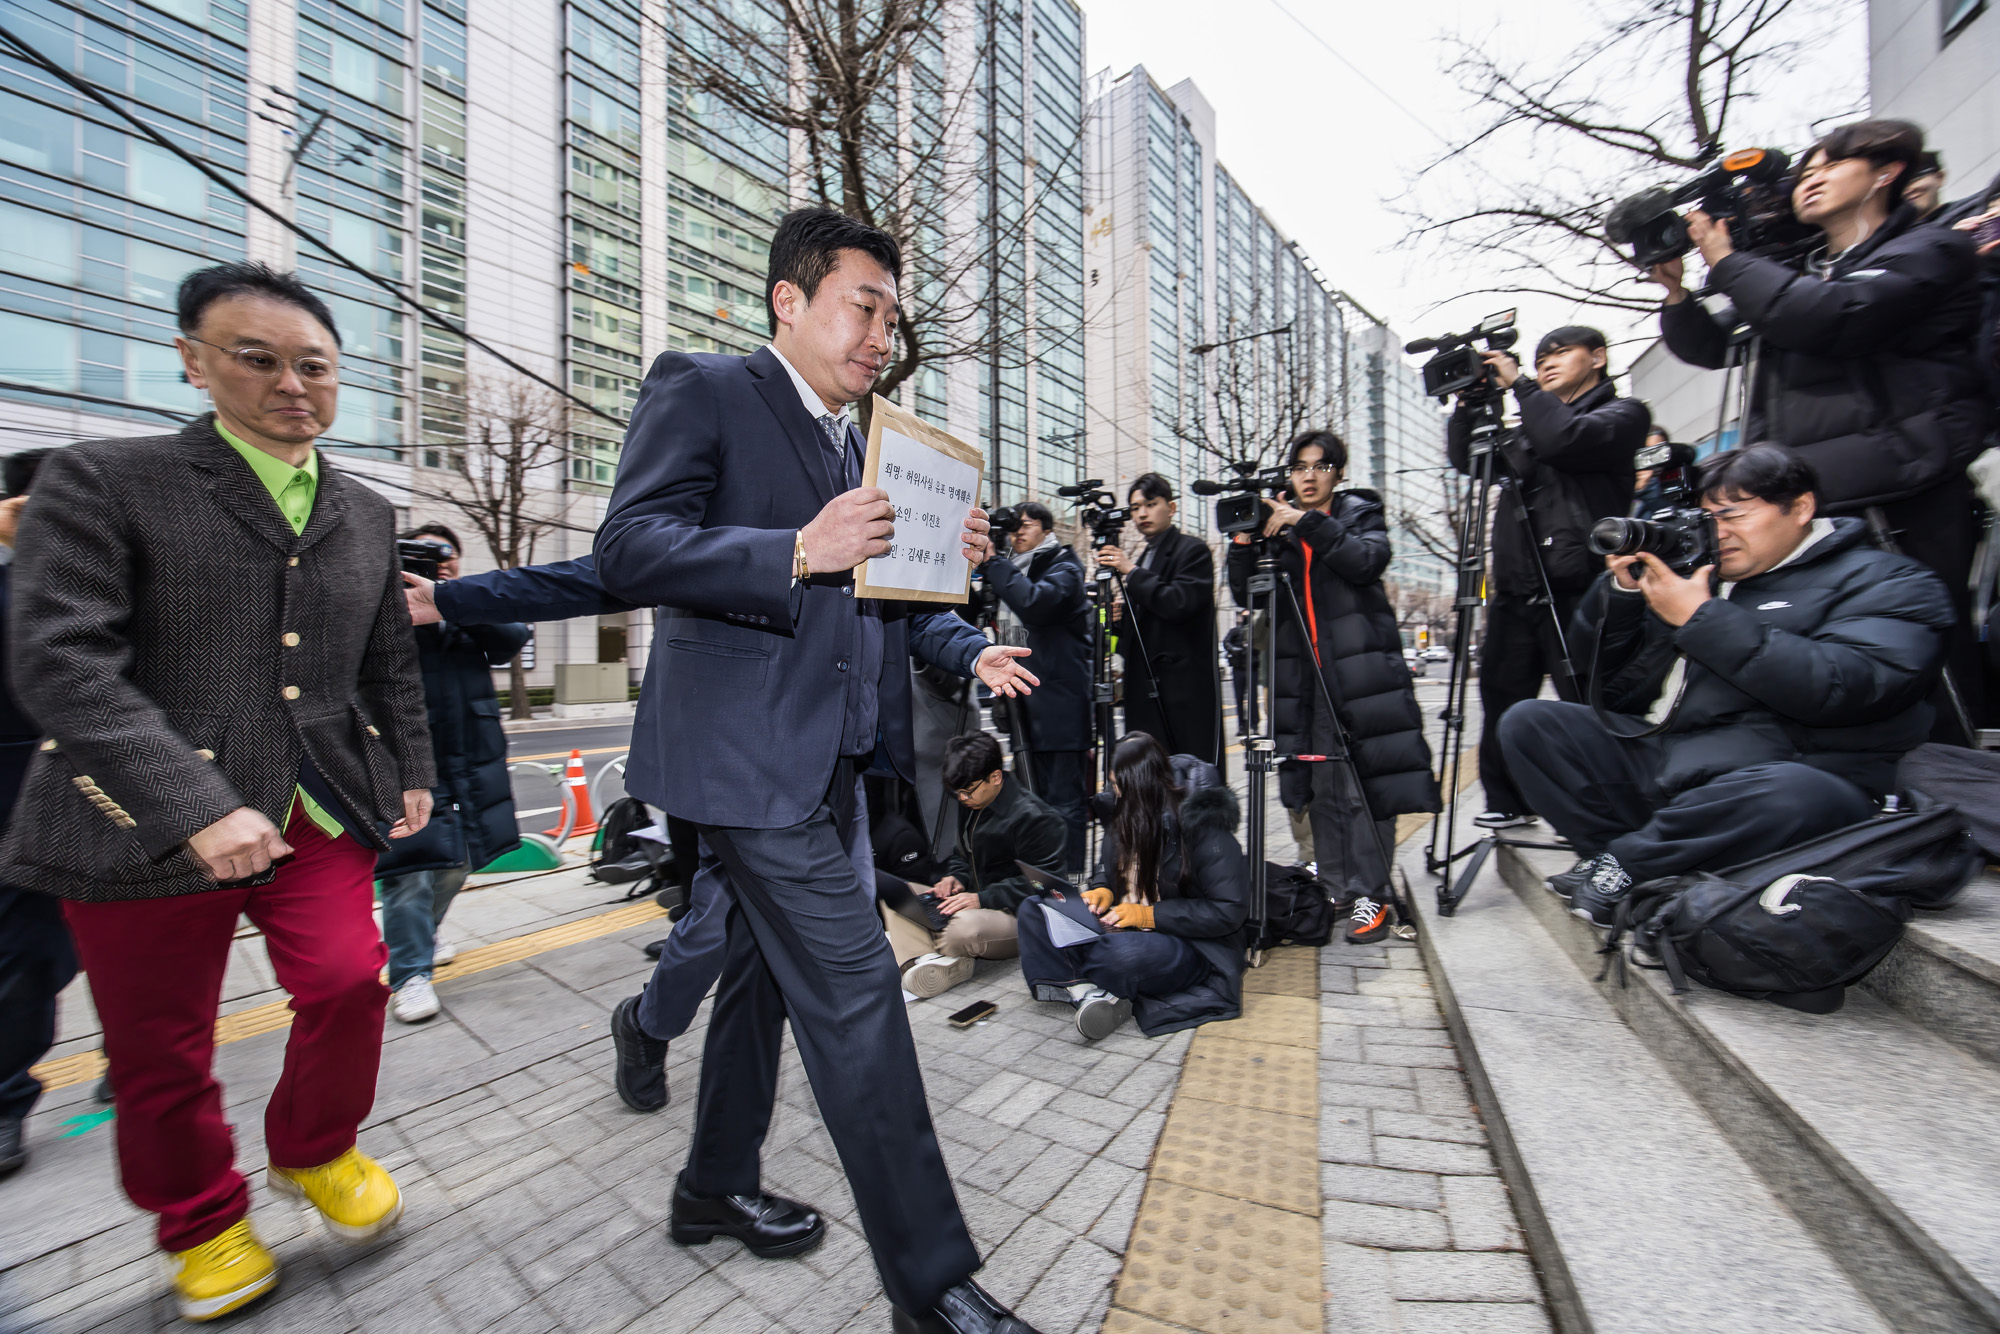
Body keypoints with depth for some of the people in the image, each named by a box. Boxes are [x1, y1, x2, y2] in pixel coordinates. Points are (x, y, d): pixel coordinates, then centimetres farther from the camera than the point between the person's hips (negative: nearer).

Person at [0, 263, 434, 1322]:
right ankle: (203, 1226, 37)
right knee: (160, 1046, 11)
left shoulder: (365, 513, 10)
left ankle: (312, 1152, 28)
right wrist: (194, 806, -22)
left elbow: (392, 664, 16)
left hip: (322, 810, 3)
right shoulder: (100, 480, -3)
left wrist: (412, 772, 14)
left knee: (349, 981, -4)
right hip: (147, 826, -2)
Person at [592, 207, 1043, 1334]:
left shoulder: (871, 443, 19)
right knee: (856, 992, -6)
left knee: (769, 966, 20)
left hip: (831, 755, 9)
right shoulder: (701, 388, -2)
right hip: (749, 751, -8)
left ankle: (718, 1187, 42)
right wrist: (797, 552, -25)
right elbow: (629, 548, -14)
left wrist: (970, 647, 2)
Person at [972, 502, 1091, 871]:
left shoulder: (1064, 569, -5)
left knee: (1065, 803, -5)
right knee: (1044, 800, 17)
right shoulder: (1018, 570, 19)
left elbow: (1034, 603, -27)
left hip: (1062, 706, -9)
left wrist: (990, 563, -23)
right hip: (1035, 707, 9)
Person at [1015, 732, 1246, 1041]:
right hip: (1123, 925, 8)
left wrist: (1149, 914, -20)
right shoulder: (1127, 814, 5)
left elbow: (1229, 911, -17)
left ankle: (1066, 981, -8)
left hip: (1193, 947, -7)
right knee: (1033, 910, -7)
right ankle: (1087, 992, -26)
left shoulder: (1200, 822, -16)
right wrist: (1103, 889, -2)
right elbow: (1109, 864, 22)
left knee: (1123, 953, -40)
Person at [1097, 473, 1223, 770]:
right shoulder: (1141, 559, 20)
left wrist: (1132, 571, -13)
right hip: (1144, 692, 7)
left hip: (1186, 692, -7)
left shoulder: (1193, 550, -2)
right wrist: (1118, 618, 4)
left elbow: (1181, 605, -19)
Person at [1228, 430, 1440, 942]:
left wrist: (1308, 523, -20)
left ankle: (1371, 895, 5)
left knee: (1363, 786, -5)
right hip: (1303, 677, 3)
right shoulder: (1276, 525, 14)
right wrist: (1243, 544, -9)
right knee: (1320, 788, 7)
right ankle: (1333, 889, 17)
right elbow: (1246, 597, 6)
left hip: (1361, 671, -3)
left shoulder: (1360, 513, 8)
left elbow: (1368, 561, -14)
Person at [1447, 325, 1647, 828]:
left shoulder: (1622, 414, 5)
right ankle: (1507, 801, 20)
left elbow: (1564, 439, -14)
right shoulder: (1527, 432, 23)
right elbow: (1465, 458, 17)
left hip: (1577, 593, -6)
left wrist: (1518, 383, -6)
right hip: (1515, 593, 6)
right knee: (1501, 696, 8)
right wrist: (1468, 399, 7)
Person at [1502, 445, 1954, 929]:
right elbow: (1601, 662, 17)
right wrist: (1624, 587, 0)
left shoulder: (1887, 581, 4)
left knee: (1796, 795, -40)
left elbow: (1842, 686, -18)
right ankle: (1623, 855, -18)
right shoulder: (1695, 570, 18)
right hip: (1654, 758, 5)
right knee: (1529, 721, -7)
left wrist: (1701, 618, -15)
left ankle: (1624, 863, -15)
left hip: (1782, 778, -5)